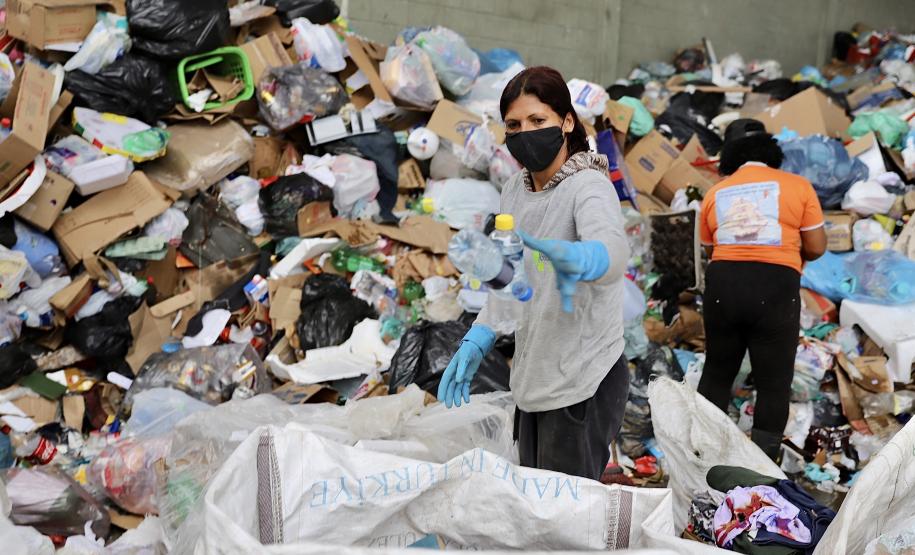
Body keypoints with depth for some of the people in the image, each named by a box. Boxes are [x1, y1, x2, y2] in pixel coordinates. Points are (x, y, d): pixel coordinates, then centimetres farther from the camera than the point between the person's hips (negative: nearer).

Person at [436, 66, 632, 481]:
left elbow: (612, 247, -38)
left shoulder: (590, 186, -16)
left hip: (583, 385, -7)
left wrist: (577, 260, -60)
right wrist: (476, 342, 1)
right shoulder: (515, 190, 6)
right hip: (532, 379, 7)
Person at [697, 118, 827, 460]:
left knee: (716, 373, 17)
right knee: (773, 382, 6)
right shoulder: (797, 186, 7)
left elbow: (709, 249, 14)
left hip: (723, 282, 3)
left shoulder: (715, 193, 15)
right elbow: (816, 247, 5)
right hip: (776, 285, -3)